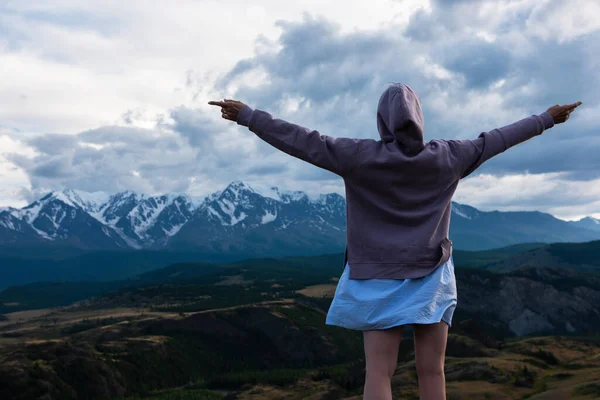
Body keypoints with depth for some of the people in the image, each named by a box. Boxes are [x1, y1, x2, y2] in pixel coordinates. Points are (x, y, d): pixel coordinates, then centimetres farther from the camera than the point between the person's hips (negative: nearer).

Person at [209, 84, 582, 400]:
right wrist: (547, 118, 22)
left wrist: (246, 115, -2)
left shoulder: (361, 156, -11)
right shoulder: (446, 157, -3)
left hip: (379, 279, -1)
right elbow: (495, 139, 8)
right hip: (432, 278, 2)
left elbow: (303, 141, -9)